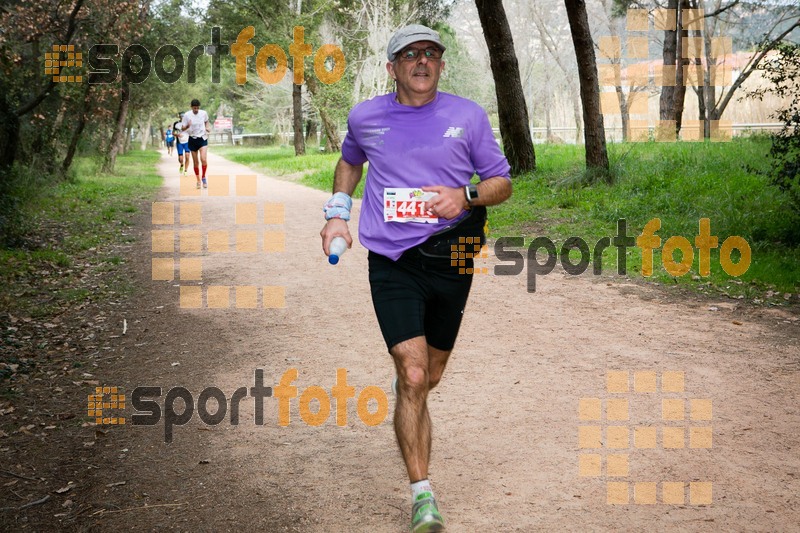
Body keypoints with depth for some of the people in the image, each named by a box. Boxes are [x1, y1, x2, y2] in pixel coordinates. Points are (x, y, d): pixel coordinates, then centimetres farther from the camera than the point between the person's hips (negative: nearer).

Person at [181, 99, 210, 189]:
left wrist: (207, 127, -3)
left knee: (203, 159, -19)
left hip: (203, 138, 0)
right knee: (195, 162, 6)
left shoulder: (204, 113, -5)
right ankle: (198, 181, 21)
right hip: (192, 140, 0)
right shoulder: (187, 115, -10)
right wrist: (188, 126, -27)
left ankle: (204, 178, 1)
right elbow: (182, 129, -6)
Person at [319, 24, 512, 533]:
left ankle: (404, 380, 51)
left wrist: (466, 195, -12)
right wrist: (338, 213, 16)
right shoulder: (365, 117, 6)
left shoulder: (468, 115, 3)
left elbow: (502, 182, 8)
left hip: (450, 257, 2)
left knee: (430, 377, 15)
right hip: (393, 262, -1)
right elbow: (350, 161, 28)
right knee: (414, 378, -14)